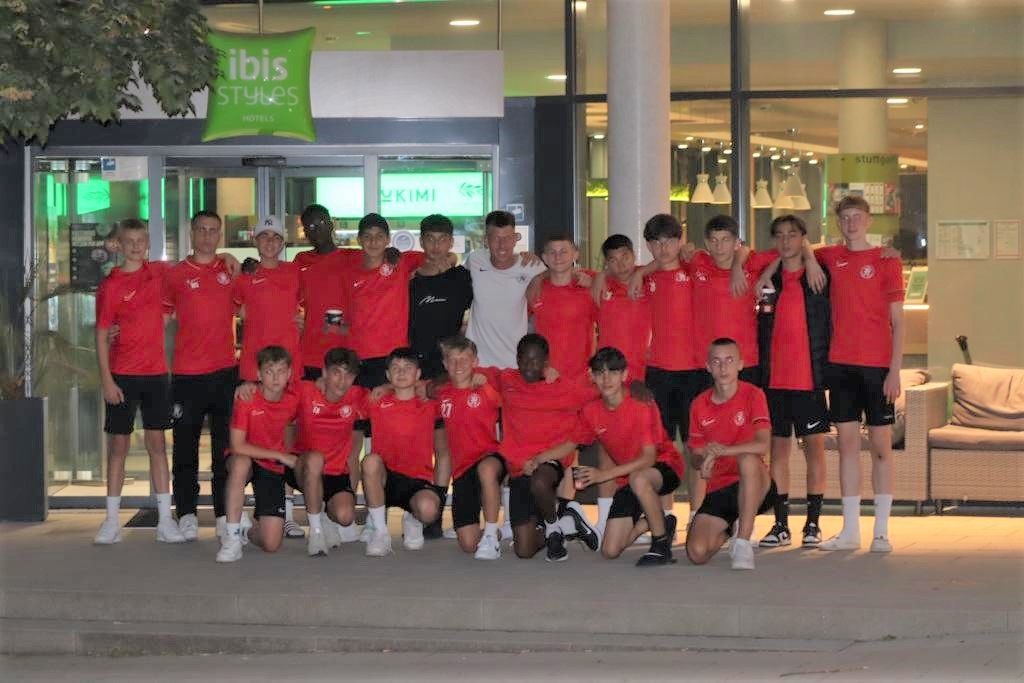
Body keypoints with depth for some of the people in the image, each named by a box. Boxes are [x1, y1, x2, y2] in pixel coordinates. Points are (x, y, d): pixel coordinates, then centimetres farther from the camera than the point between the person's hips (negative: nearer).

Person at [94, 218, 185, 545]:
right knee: (119, 444, 3)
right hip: (122, 375, -3)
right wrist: (106, 380, -11)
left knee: (157, 443, 4)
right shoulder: (110, 285, -5)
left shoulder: (159, 272, 5)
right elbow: (101, 335, -5)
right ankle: (111, 521, 7)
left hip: (156, 373, 3)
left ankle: (165, 522, 5)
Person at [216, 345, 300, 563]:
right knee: (240, 462, -44)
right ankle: (232, 537, -31)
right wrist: (279, 455, -23)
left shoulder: (293, 401, -8)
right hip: (247, 462, -3)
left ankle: (246, 528, 27)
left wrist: (289, 456, 8)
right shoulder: (247, 399, -20)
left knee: (271, 544, -12)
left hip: (274, 469, 3)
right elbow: (237, 446, -25)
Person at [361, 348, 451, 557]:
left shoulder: (430, 406, 6)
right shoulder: (377, 404, 6)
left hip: (420, 481, 0)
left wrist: (439, 492, 2)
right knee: (371, 460, -34)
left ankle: (412, 520, 9)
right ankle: (380, 532, -19)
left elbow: (442, 454, 9)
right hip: (386, 480, 0)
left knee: (428, 508, -35)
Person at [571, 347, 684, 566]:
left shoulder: (642, 405, -22)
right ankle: (652, 519, 23)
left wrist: (604, 474, -33)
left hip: (665, 468, -5)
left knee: (638, 479, -43)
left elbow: (648, 458, -26)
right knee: (610, 551, -4)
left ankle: (661, 545, -23)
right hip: (627, 478, 5)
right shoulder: (590, 412, -6)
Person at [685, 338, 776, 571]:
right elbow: (695, 456, 10)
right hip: (718, 489, 4)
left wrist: (722, 451, -34)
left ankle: (743, 543, -30)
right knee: (697, 553, -16)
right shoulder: (699, 405, 5)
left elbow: (762, 445, -22)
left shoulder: (752, 395, -8)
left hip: (754, 486, -4)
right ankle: (726, 530, 24)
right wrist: (703, 461, -15)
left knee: (748, 459, -39)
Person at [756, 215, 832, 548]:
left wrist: (828, 369, -6)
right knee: (778, 448, 4)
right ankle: (781, 524, 9)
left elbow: (831, 325, 1)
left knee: (814, 446, 1)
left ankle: (813, 523, 6)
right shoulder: (767, 279, 9)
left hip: (810, 377, -3)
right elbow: (761, 329, 13)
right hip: (774, 378, 3)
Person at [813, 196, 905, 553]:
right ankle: (850, 530, 10)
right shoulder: (830, 257, 9)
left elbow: (897, 321, -3)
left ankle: (881, 531, 5)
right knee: (847, 443, 5)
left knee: (880, 445, 1)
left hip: (877, 365, -4)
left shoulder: (886, 260, -1)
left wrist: (895, 370, -10)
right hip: (840, 363, 4)